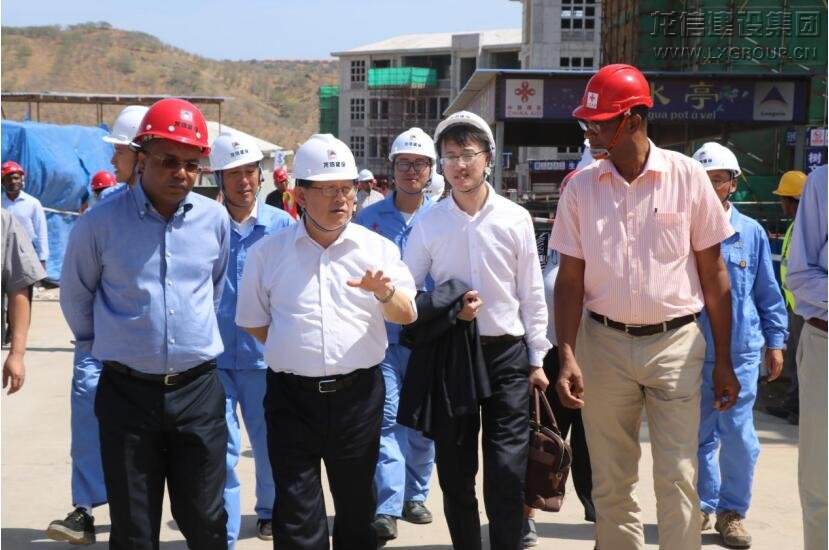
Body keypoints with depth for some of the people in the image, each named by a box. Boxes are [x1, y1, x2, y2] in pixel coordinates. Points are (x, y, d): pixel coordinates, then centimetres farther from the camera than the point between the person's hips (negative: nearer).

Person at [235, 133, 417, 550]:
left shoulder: (377, 248, 2)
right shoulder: (267, 252, 3)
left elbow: (407, 315, -2)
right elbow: (253, 321, 12)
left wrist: (385, 292, -22)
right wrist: (293, 352, 4)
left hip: (357, 394, 1)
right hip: (292, 396, 0)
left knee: (356, 504, 15)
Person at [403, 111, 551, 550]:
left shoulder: (515, 218, 0)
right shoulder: (428, 223, 1)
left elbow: (532, 294, 4)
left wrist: (537, 358, 4)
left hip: (507, 353, -1)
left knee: (508, 470, -5)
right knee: (454, 472, 8)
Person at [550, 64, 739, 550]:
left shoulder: (687, 176, -4)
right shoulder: (582, 186, 2)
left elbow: (713, 272, 1)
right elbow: (570, 278, 3)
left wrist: (724, 361, 0)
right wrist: (567, 356, -8)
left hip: (676, 343, -2)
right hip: (604, 344, 2)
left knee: (678, 479, -2)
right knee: (611, 482, 9)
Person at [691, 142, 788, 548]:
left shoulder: (751, 232, 3)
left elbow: (768, 292, 9)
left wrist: (775, 340, 8)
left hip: (741, 351, 0)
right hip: (692, 351, 1)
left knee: (739, 436, -2)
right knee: (700, 435, 10)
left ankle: (732, 511, 14)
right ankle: (703, 505, 25)